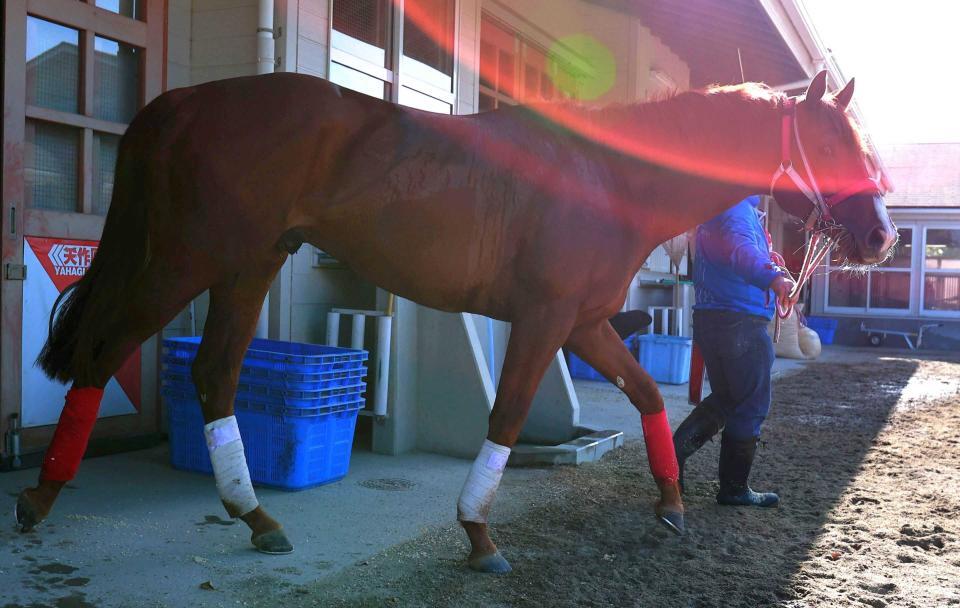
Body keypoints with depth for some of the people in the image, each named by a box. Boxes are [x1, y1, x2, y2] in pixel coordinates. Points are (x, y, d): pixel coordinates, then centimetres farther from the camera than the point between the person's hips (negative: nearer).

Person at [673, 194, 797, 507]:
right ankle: (734, 487, 12)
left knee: (724, 398, 20)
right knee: (750, 406, 3)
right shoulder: (739, 209, -16)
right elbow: (741, 247, -39)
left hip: (709, 316, 9)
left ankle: (675, 451, 5)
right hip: (742, 321, -9)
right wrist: (772, 275, -56)